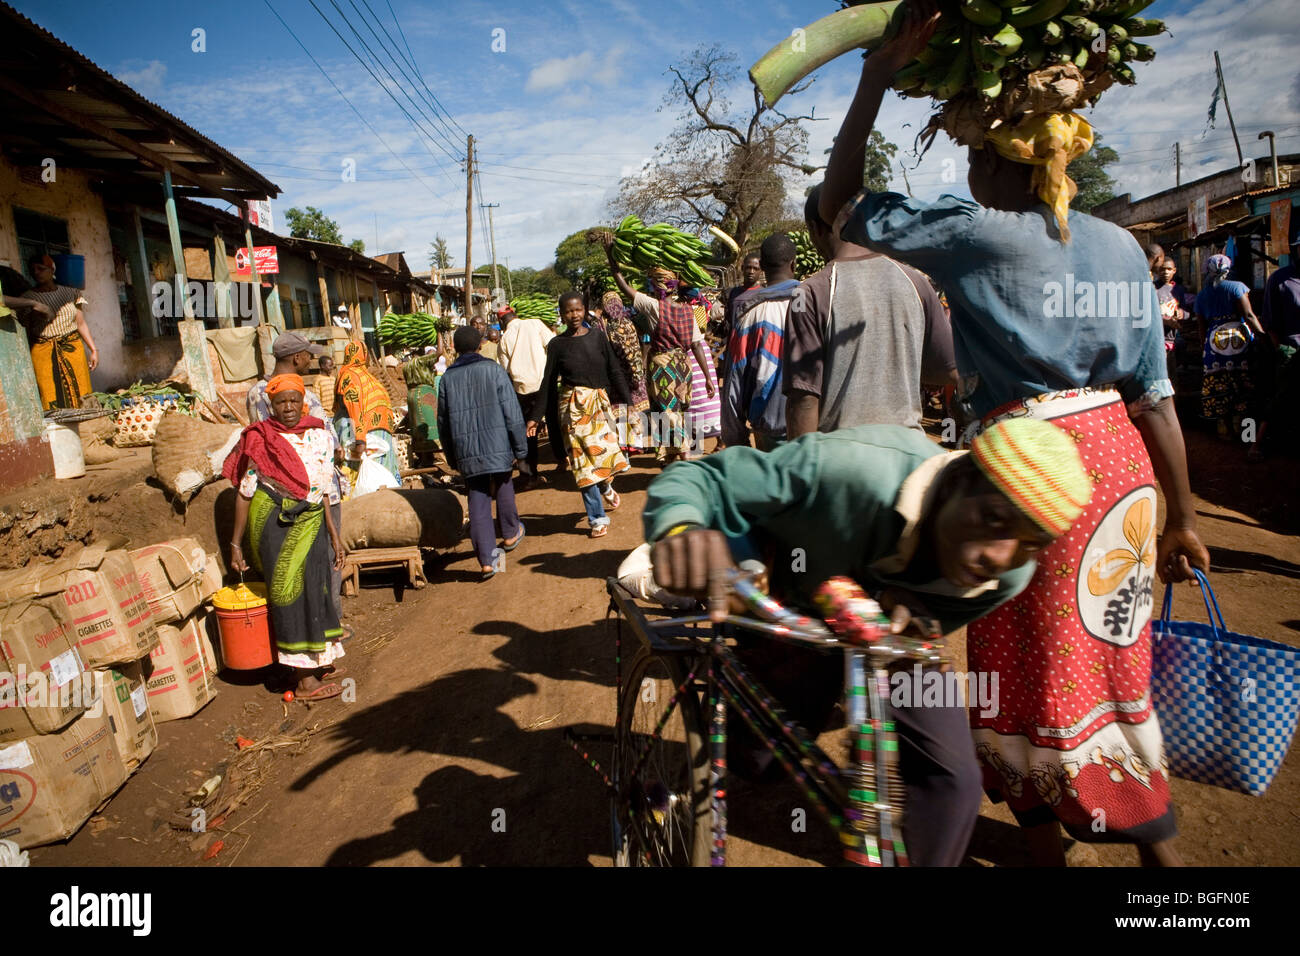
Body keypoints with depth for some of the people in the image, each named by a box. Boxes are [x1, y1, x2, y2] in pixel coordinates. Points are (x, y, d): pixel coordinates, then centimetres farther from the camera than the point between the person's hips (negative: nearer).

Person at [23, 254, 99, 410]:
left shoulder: (71, 293, 10)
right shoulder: (28, 298, 3)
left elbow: (81, 324, 12)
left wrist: (94, 350, 7)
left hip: (73, 349, 2)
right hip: (44, 354, -2)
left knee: (80, 399, 2)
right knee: (52, 402, -6)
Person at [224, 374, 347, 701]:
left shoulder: (319, 436, 6)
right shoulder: (260, 440, -6)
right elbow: (245, 493, -3)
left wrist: (334, 535, 12)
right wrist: (236, 544, -4)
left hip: (311, 521, 5)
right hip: (274, 522, -5)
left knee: (314, 590, 11)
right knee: (290, 592, -2)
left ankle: (317, 662, 27)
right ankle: (304, 680, 5)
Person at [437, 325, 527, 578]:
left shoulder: (447, 378, 4)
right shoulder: (494, 370, -5)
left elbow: (443, 422, 9)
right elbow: (512, 413, -7)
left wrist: (452, 457, 18)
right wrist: (520, 447, 0)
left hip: (467, 452, 2)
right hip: (497, 446, -1)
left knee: (478, 500, 4)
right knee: (503, 487, 21)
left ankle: (487, 560, 0)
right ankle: (510, 534, 41)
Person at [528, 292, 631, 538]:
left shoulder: (597, 336, 5)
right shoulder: (557, 344, 4)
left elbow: (614, 371, 6)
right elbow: (548, 382, 7)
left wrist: (625, 401, 1)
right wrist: (535, 417, 5)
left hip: (599, 402, 1)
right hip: (573, 406, -1)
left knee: (606, 451, -9)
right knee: (583, 461, -1)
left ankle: (605, 487, 28)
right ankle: (597, 518, 10)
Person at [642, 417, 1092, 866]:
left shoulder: (1009, 576, -27)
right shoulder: (850, 467, -44)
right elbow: (699, 476, -38)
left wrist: (912, 612, -36)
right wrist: (681, 528, -64)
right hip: (787, 622, -2)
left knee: (951, 778, -11)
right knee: (743, 758, 5)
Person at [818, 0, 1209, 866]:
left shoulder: (979, 234, -11)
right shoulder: (1121, 246, 7)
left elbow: (839, 203, -1)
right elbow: (1155, 395, 7)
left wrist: (879, 75, 1)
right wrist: (1182, 517, 14)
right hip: (1123, 463, 7)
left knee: (1036, 665, 11)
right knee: (1115, 653, 21)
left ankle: (1049, 838, 29)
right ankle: (1158, 839, 36)